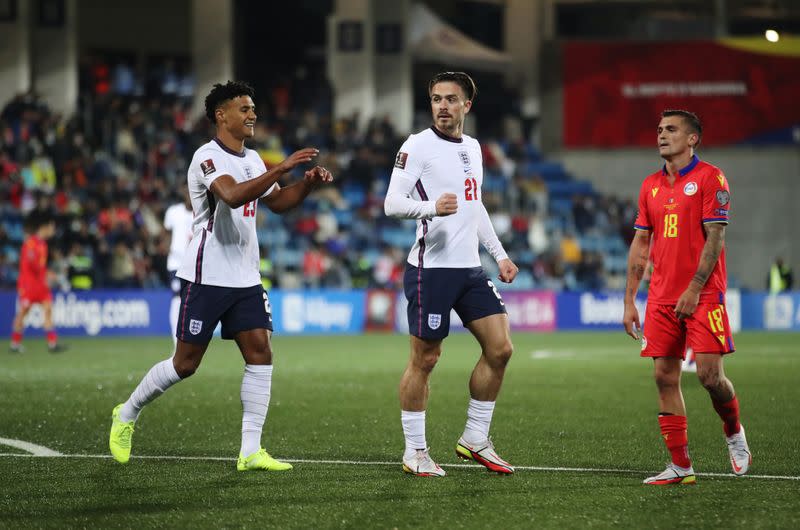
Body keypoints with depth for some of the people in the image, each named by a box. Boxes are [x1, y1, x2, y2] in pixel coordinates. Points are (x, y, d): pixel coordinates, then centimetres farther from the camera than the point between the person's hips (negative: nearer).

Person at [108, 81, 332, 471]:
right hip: (206, 276, -8)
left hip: (245, 278, 8)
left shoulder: (251, 159, 14)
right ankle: (127, 414, 21)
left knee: (260, 354, -4)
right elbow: (232, 195, -32)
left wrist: (307, 183, 3)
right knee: (185, 363, -1)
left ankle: (251, 451, -4)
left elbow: (278, 202, 22)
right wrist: (282, 168, -35)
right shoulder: (208, 157, -14)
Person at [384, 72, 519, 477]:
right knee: (424, 359, -3)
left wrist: (499, 254, 23)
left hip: (469, 268, 7)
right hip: (431, 269, -7)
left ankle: (475, 440, 15)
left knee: (500, 349, 3)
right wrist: (432, 207, -32)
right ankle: (415, 452, 7)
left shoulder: (472, 147, 16)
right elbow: (392, 203, -15)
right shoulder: (418, 146, -7)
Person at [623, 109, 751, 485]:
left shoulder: (710, 178, -5)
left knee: (710, 374, -11)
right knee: (665, 377, 0)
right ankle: (680, 465, 4)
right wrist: (629, 300, 10)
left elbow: (715, 238, -10)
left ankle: (734, 433, 18)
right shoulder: (651, 185, 13)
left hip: (703, 295, -6)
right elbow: (640, 244, 15)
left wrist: (693, 291, -16)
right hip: (661, 297, 6)